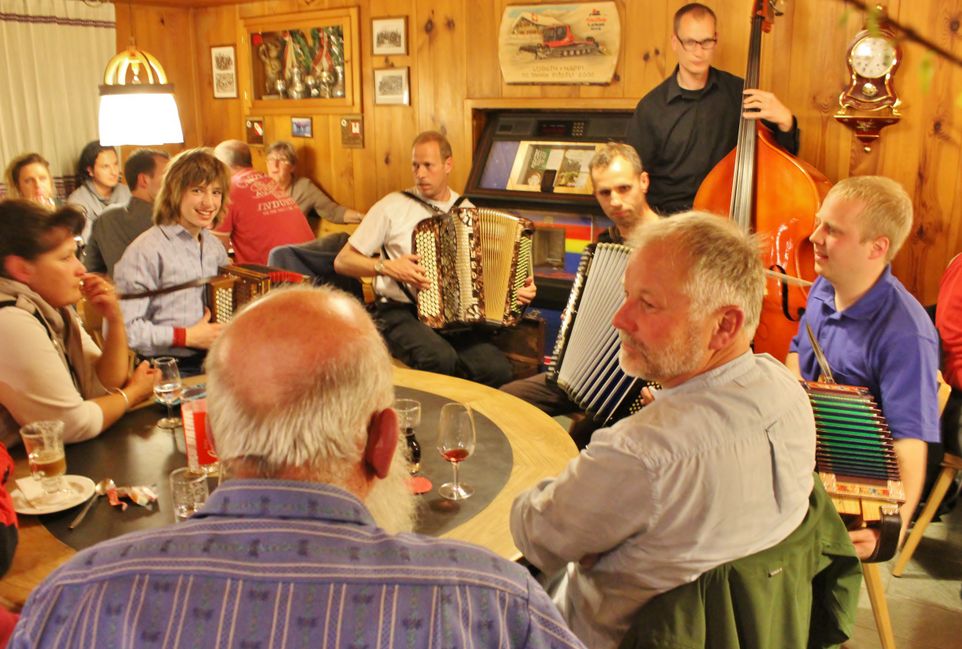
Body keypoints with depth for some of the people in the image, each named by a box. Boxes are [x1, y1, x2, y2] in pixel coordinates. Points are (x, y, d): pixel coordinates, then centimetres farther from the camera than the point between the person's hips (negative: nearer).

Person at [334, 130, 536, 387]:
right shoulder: (392, 206, 0)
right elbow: (342, 261, 2)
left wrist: (520, 287, 0)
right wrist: (386, 266, -14)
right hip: (401, 313, -3)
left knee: (498, 369, -23)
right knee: (441, 358, -34)